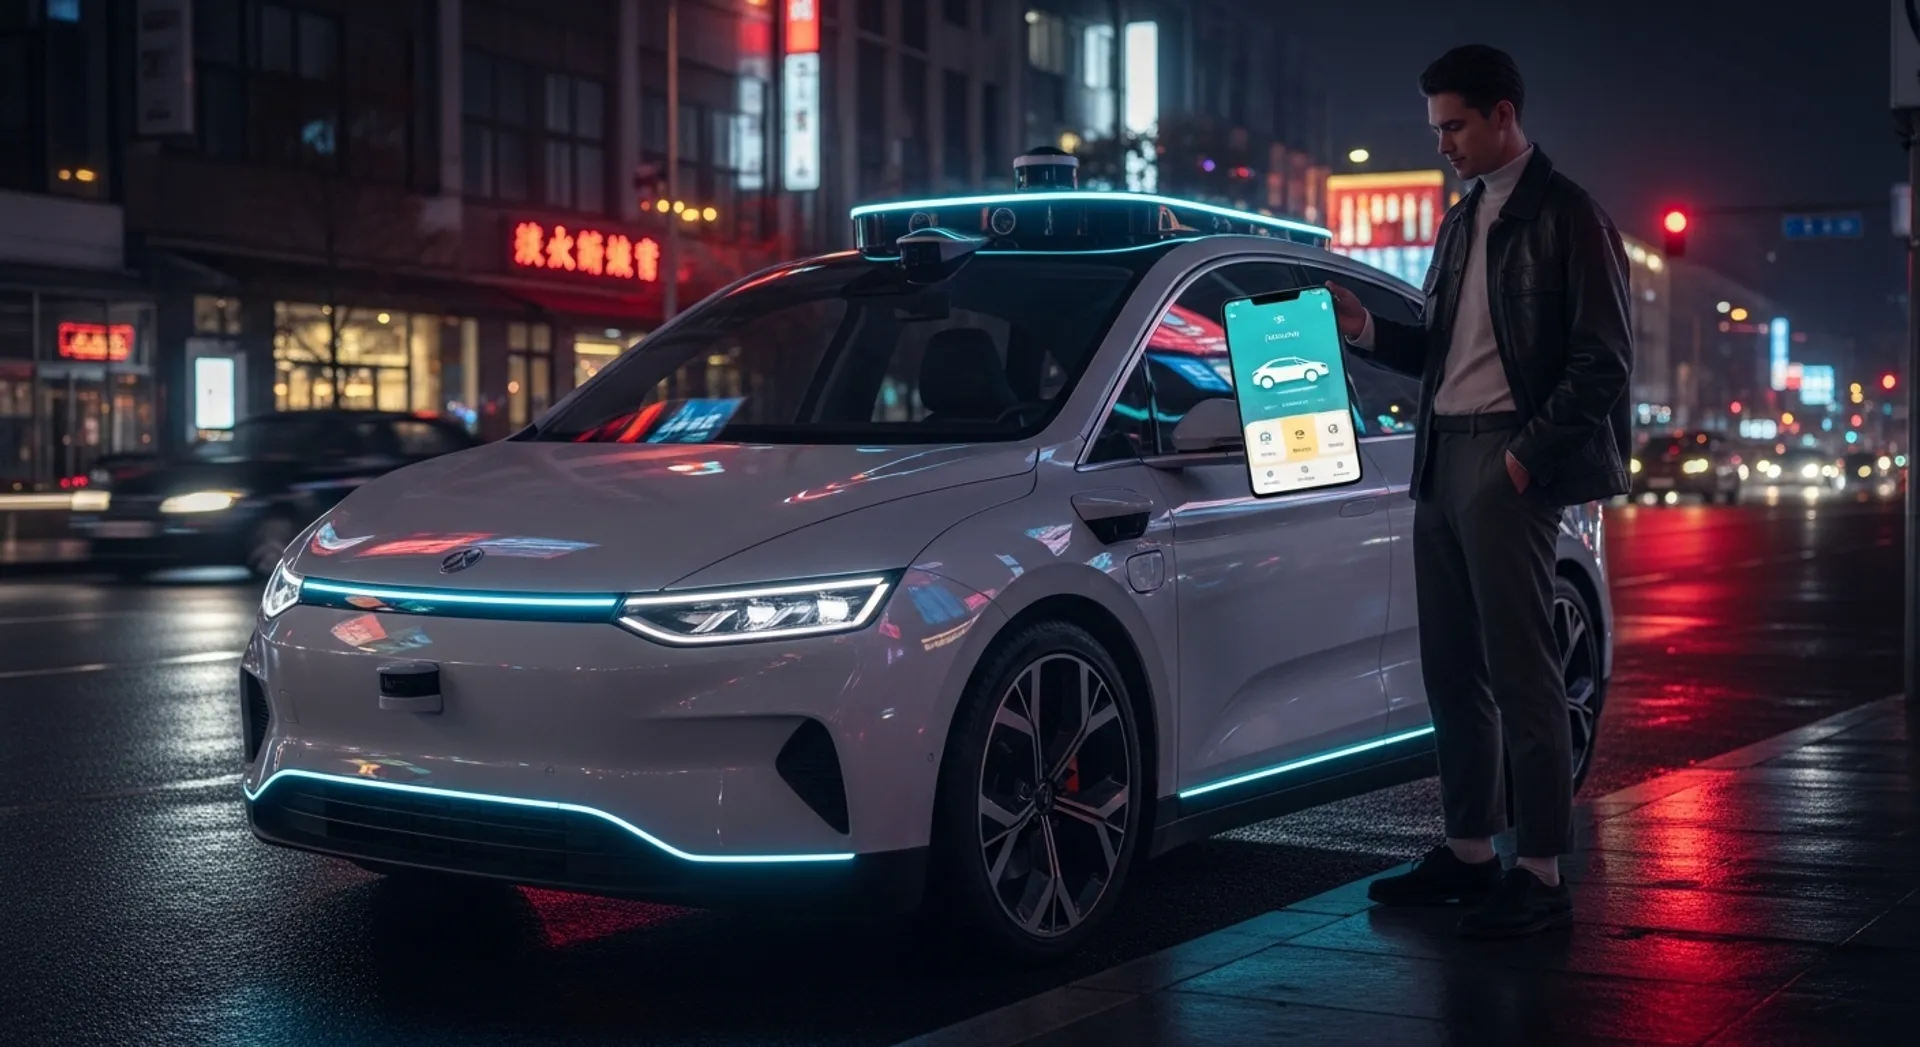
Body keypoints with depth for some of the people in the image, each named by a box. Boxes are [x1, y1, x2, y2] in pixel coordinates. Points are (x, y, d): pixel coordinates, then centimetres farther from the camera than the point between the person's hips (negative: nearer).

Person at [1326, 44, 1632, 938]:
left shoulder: (1565, 218, -5)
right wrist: (1366, 330, 6)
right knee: (1451, 671, 11)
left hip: (1509, 465, -8)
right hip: (1442, 460, 8)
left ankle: (1540, 875, -1)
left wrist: (1529, 453, -16)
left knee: (1519, 671, -6)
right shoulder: (1462, 221, 19)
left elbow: (1604, 361, -10)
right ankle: (1468, 852, 20)